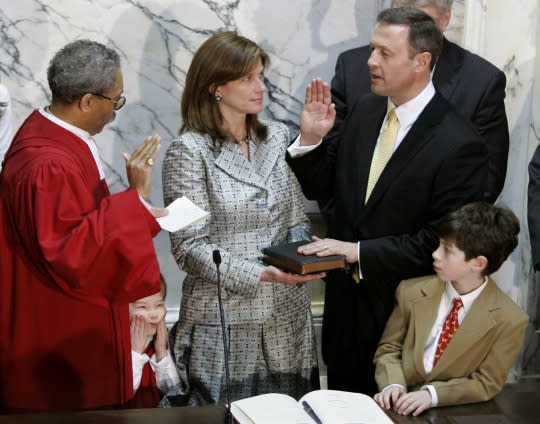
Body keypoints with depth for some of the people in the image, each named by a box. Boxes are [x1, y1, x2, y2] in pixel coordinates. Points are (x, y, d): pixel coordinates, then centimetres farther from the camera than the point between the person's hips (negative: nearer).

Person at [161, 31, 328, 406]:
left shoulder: (278, 138, 8)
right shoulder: (189, 151, -8)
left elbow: (296, 219, 12)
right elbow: (190, 247, -12)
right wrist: (260, 274, -22)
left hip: (288, 317, 5)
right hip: (224, 321, -5)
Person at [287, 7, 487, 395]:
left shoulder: (459, 144, -20)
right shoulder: (365, 112, 0)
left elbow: (438, 243, -20)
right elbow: (323, 189, 5)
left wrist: (358, 251, -24)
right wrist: (310, 139, -12)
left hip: (403, 310, -6)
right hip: (346, 300, 6)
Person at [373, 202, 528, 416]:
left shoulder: (510, 320, -7)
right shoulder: (411, 292, 2)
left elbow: (486, 383, -2)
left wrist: (432, 394, -14)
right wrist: (394, 385, -9)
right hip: (402, 407, 2)